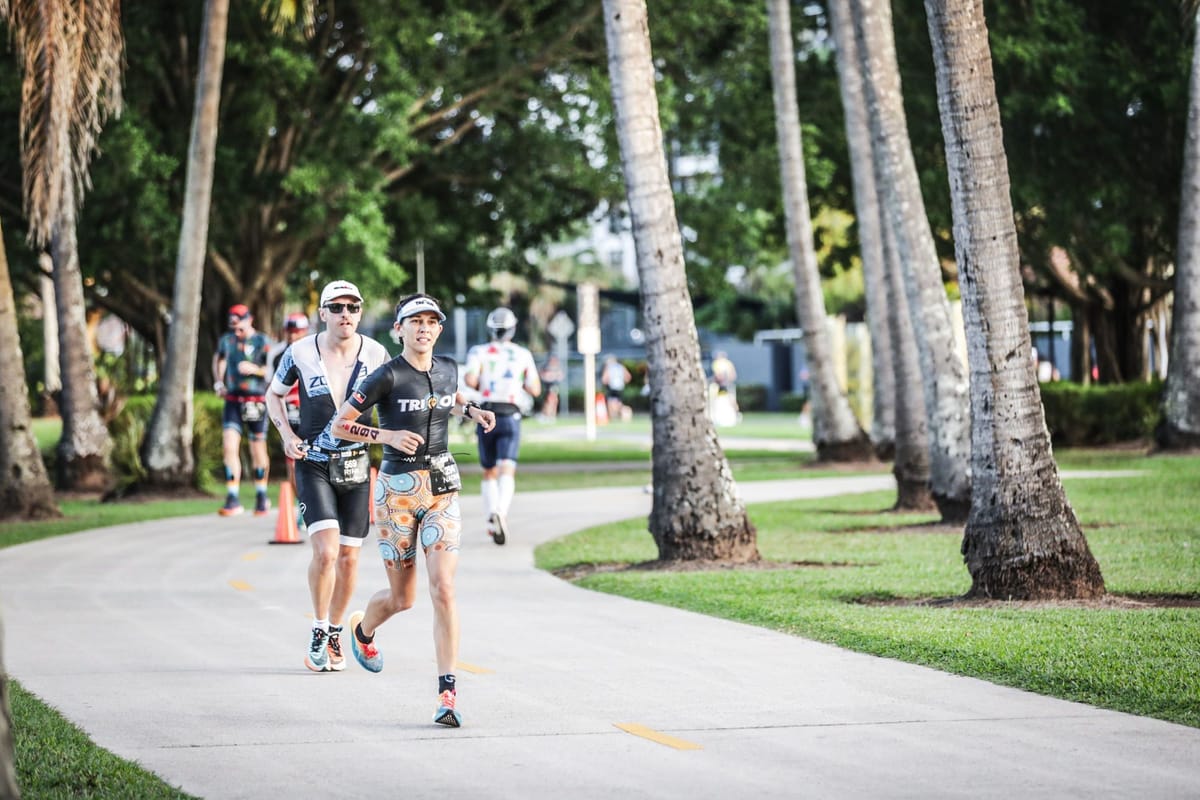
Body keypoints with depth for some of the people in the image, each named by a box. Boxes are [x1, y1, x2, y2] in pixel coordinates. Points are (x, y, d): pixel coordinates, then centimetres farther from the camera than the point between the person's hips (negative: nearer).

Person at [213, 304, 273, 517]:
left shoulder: (262, 342, -2)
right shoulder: (226, 341, 10)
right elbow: (218, 360, 26)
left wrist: (254, 369, -19)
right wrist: (218, 382, 11)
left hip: (256, 401, -3)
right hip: (233, 401, 3)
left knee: (258, 450, 7)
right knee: (229, 447, -10)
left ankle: (262, 497, 23)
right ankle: (233, 499, -11)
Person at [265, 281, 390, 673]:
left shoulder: (376, 355, -3)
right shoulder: (300, 353, -7)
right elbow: (274, 394, 10)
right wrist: (286, 434, -5)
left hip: (356, 464, 2)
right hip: (313, 464, -2)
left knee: (348, 556, 5)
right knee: (326, 550, -18)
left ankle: (335, 633, 25)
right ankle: (318, 631, 0)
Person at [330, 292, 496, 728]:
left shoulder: (448, 368, 5)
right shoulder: (387, 376, -11)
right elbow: (339, 425, -9)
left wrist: (473, 411, 9)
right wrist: (387, 435, -22)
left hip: (443, 489, 3)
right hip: (398, 490, -3)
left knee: (444, 590, -12)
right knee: (403, 598, 9)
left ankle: (447, 693, -12)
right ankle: (363, 630, 45)